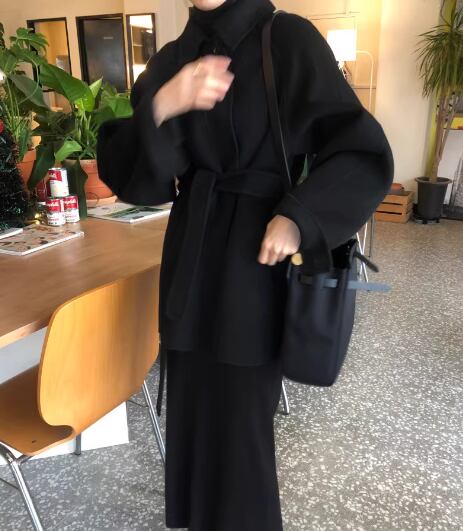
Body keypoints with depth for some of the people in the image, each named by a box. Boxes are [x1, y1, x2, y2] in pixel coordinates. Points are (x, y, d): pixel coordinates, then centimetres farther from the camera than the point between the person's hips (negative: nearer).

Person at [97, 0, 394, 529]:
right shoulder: (171, 59, 8)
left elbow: (364, 151, -9)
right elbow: (121, 169, -1)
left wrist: (300, 216, -23)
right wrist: (161, 107, -19)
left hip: (256, 257, -4)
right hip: (191, 255, 5)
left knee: (240, 419, 7)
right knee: (191, 408, 15)